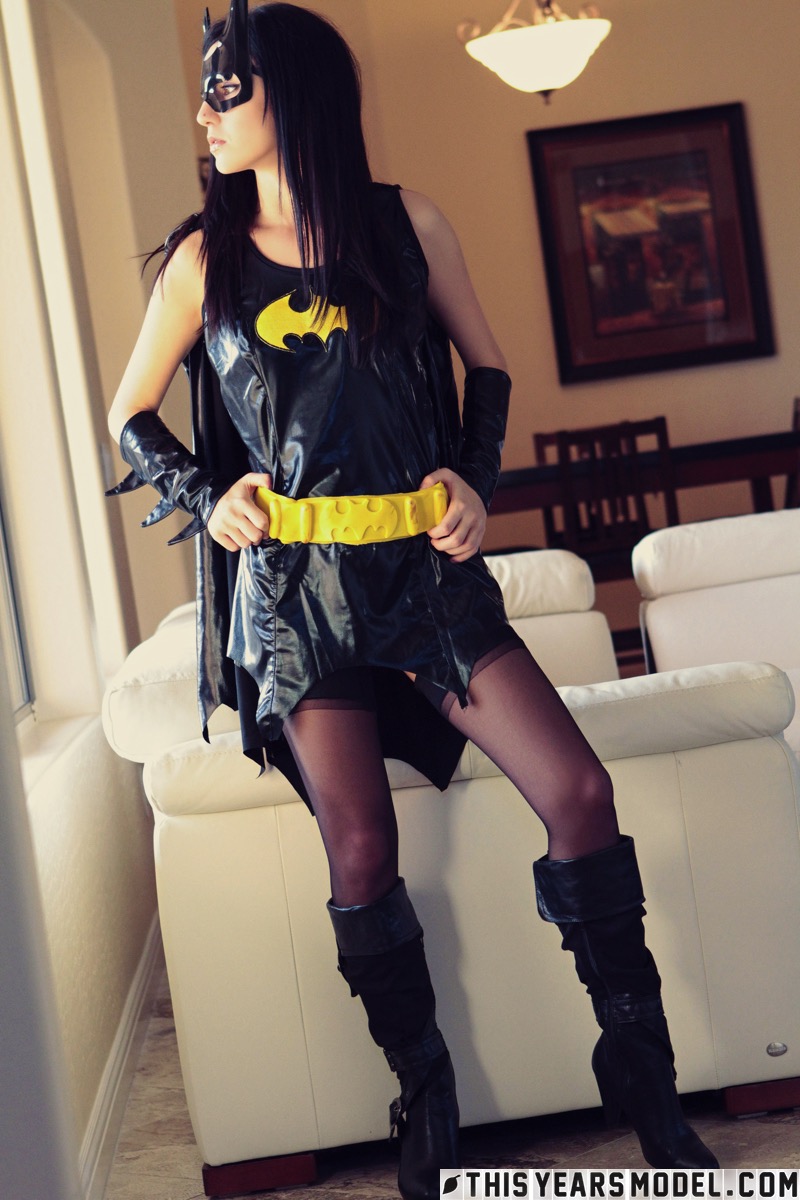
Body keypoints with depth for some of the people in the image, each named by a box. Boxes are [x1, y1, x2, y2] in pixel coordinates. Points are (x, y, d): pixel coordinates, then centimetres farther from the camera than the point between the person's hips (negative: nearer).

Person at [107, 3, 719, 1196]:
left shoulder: (409, 226, 5)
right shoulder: (205, 260, 5)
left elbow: (487, 369, 16)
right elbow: (131, 413, 14)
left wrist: (475, 479, 0)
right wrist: (204, 501, -1)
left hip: (428, 571, 1)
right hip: (296, 592, 0)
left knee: (580, 793, -13)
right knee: (361, 858, -6)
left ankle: (639, 1072, 6)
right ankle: (426, 1097, 17)